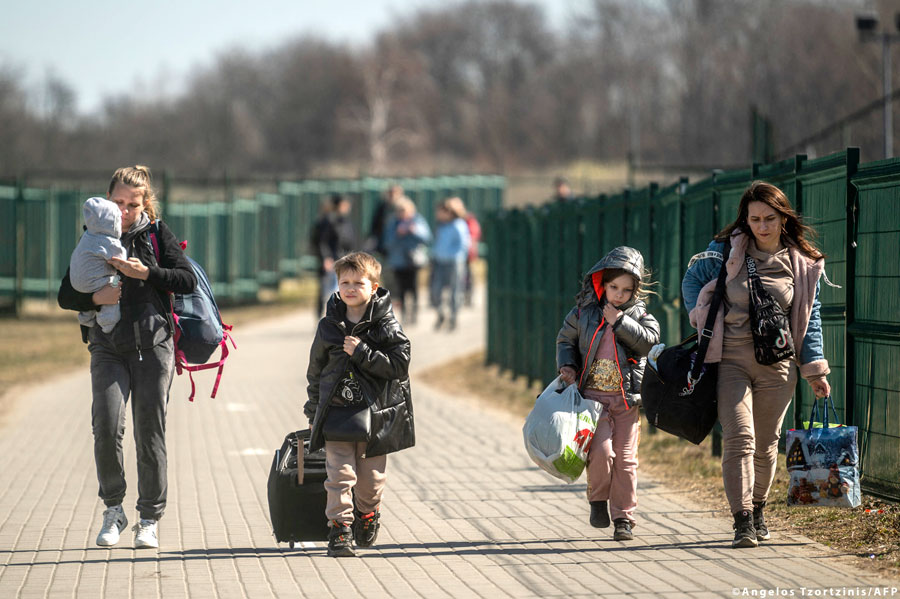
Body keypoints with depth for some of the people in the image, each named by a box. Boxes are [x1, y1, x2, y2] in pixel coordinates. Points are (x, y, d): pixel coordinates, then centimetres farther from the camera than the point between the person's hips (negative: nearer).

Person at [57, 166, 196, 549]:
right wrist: (94, 298, -13)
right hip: (107, 348, 1)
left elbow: (188, 280, -3)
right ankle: (113, 510, 3)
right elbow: (65, 294, 7)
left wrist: (145, 273, -15)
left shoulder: (157, 235, 6)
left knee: (150, 432, 0)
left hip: (153, 347, -1)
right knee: (106, 425, -14)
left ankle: (149, 520, 10)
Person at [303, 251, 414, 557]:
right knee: (340, 474, -10)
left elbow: (399, 365, -12)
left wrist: (362, 353, -18)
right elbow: (315, 371, 14)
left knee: (371, 478, 9)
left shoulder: (386, 325, -3)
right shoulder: (329, 326, 4)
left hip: (375, 414, -1)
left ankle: (367, 516, 35)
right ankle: (339, 528, -5)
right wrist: (314, 412, 16)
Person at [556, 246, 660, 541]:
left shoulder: (640, 315, 3)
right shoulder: (584, 311, 4)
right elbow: (566, 339, 15)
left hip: (627, 399, 1)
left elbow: (649, 341, -13)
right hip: (593, 394, -1)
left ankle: (623, 518, 10)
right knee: (601, 450, -16)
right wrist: (566, 365, -2)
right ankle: (598, 500, 9)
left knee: (625, 458, 0)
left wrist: (620, 321, -16)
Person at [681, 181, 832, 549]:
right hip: (730, 361, -2)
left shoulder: (803, 264, 3)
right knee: (739, 438, -14)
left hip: (776, 366, 2)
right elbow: (692, 282, 13)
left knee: (766, 444, 10)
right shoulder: (725, 251, -2)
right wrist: (704, 322, 1)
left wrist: (814, 369, 7)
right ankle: (742, 521, -17)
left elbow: (810, 318, 10)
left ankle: (757, 509, 30)